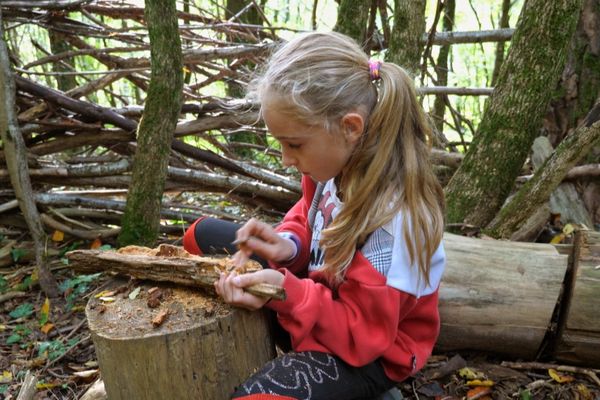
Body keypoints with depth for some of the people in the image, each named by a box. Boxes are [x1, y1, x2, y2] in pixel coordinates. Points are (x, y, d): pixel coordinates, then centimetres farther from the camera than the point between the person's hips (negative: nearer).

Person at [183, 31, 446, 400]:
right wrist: (288, 245, -15)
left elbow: (361, 333, -26)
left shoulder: (393, 219, -35)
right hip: (322, 285, 8)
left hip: (368, 351, -8)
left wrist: (286, 293, -38)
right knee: (203, 236, 12)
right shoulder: (340, 159, -14)